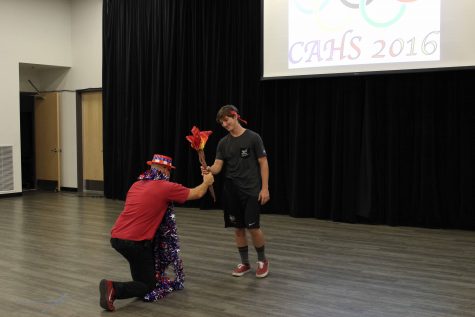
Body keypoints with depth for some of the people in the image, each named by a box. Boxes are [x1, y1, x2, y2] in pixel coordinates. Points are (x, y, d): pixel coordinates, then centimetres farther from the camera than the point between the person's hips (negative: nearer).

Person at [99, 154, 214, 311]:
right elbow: (197, 193, 8)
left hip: (116, 237, 8)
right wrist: (207, 182, 28)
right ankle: (113, 288, -18)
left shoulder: (136, 184, 14)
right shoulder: (166, 187, -5)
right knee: (147, 286, 3)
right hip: (135, 242, -8)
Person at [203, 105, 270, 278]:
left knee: (253, 227, -6)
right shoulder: (223, 143, 6)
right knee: (238, 228, 8)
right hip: (231, 191, 4)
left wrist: (265, 188, -10)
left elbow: (263, 163, -4)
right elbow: (217, 167, 0)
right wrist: (209, 170, -24)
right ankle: (245, 263, 23)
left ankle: (262, 260, 17)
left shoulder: (253, 138, -6)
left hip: (251, 190, -4)